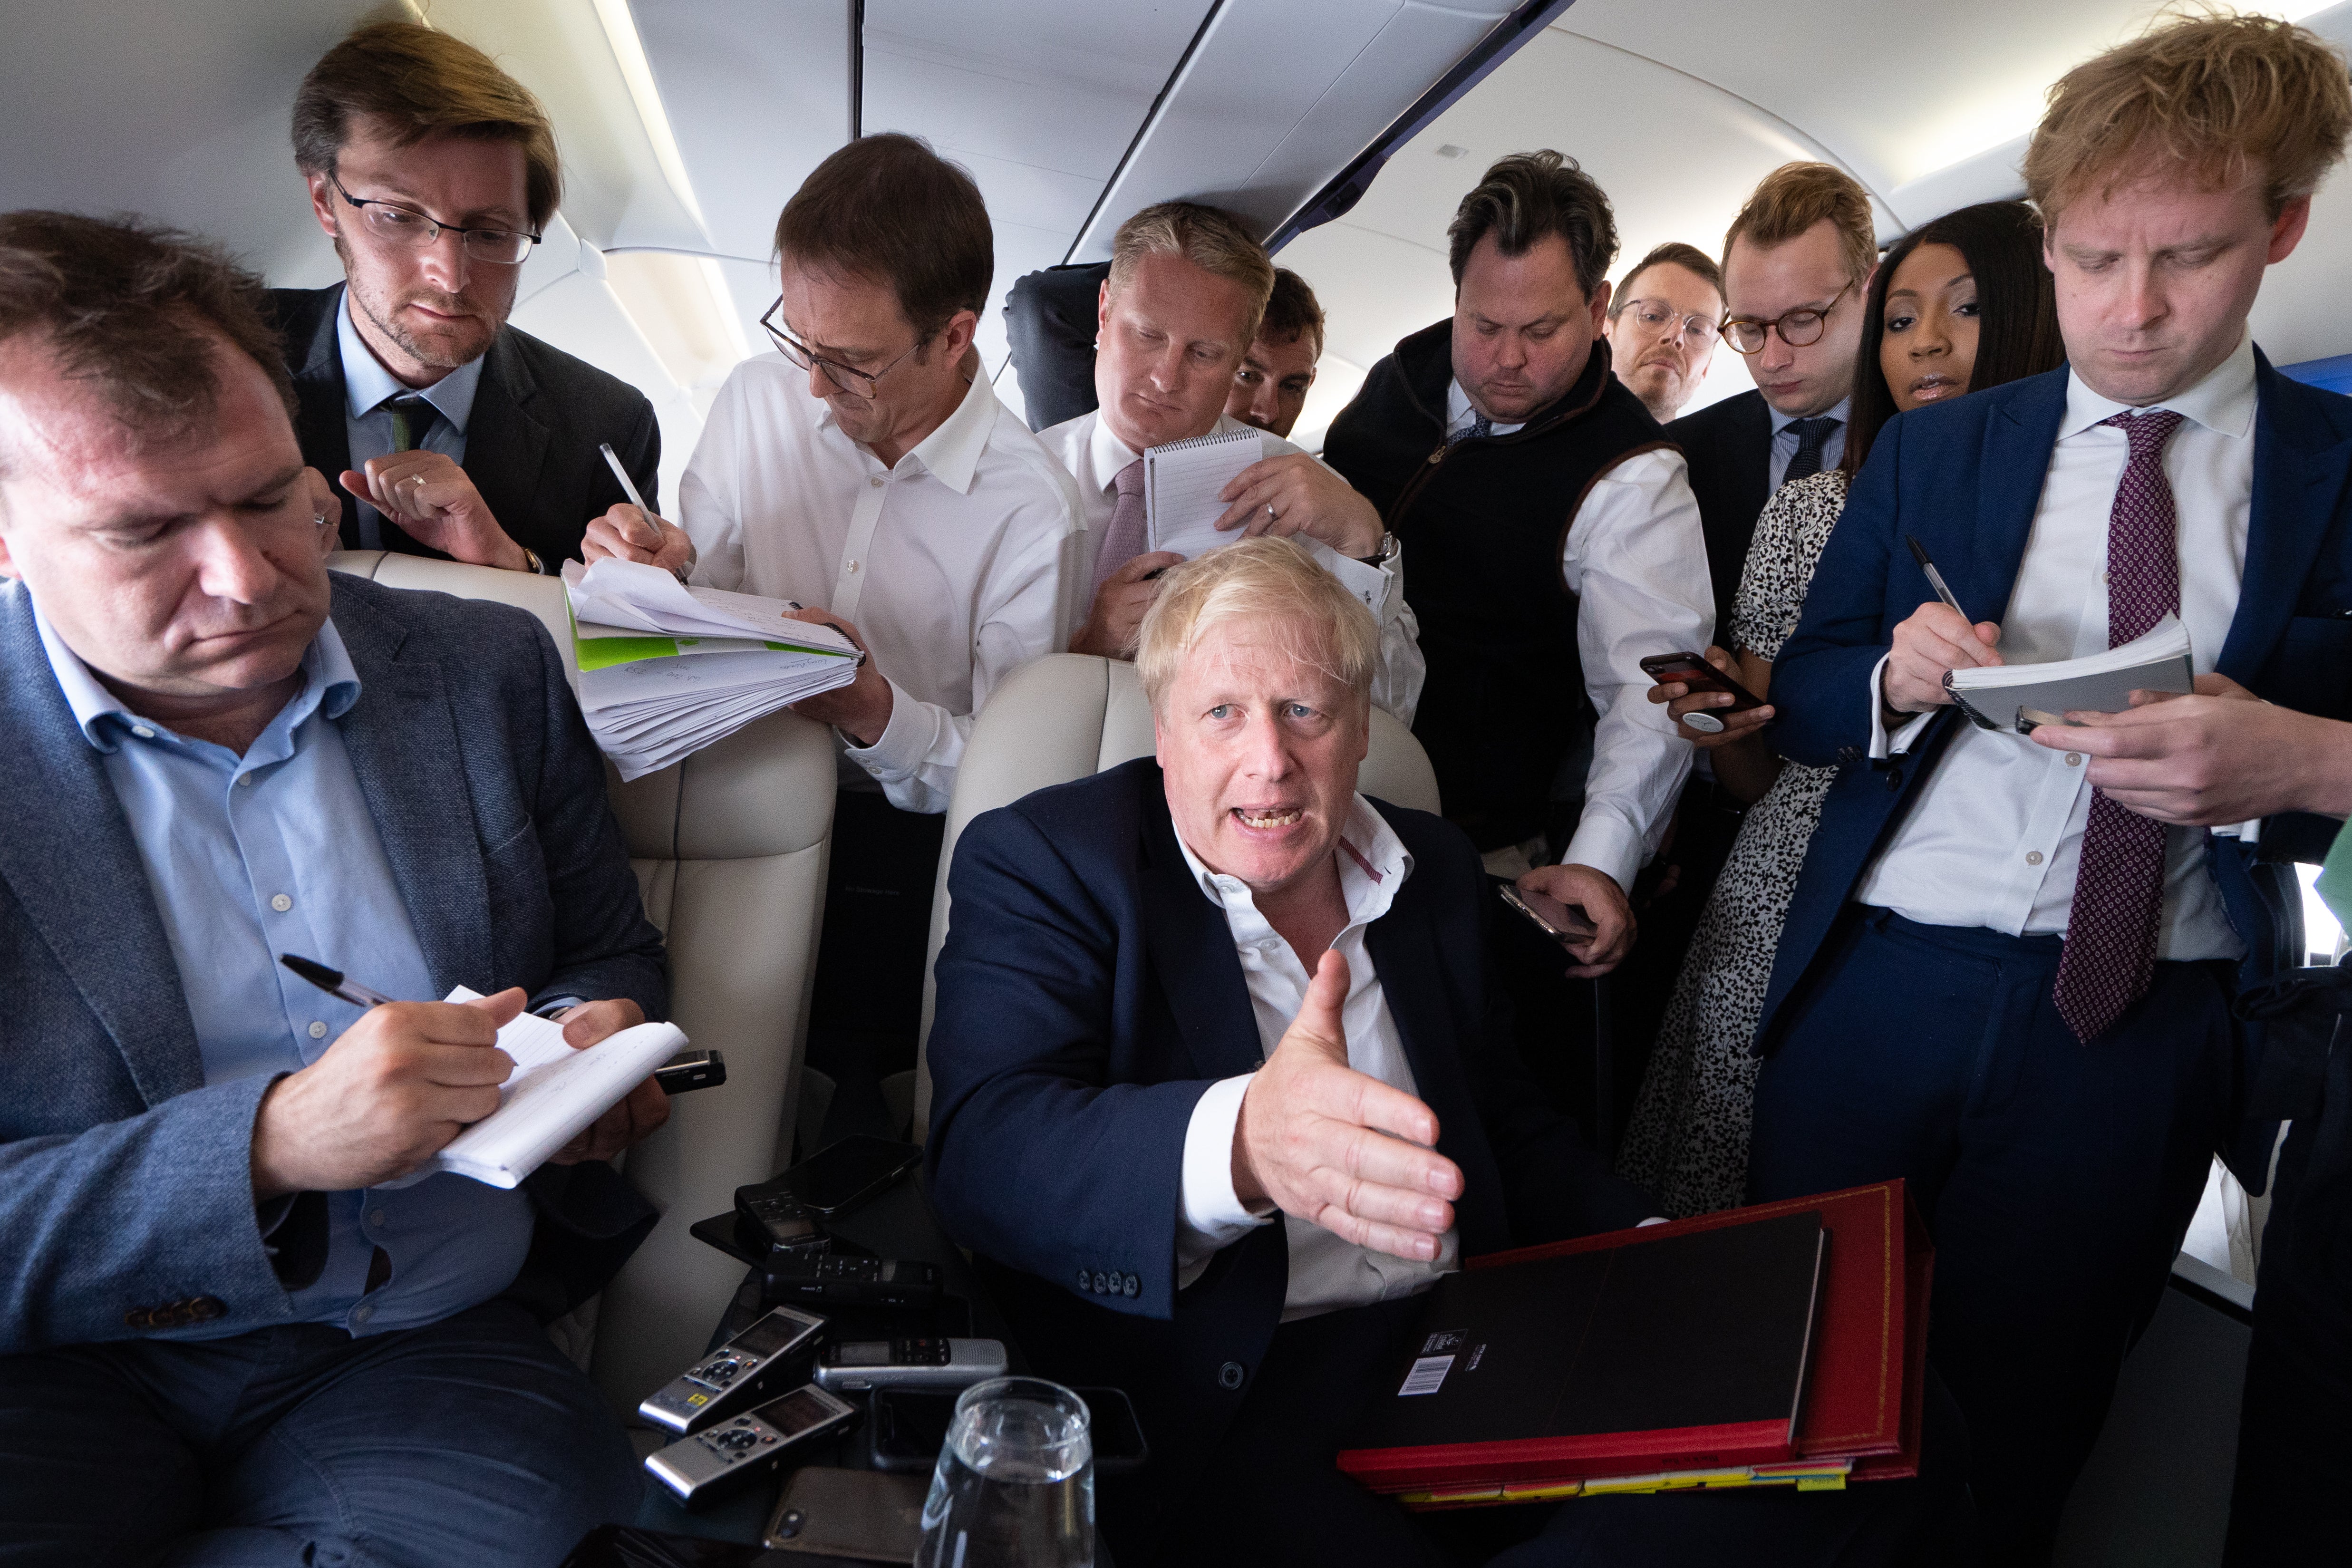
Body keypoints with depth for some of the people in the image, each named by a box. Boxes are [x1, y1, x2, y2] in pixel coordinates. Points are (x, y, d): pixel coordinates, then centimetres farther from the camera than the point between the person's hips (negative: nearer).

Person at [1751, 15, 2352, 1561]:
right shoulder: (1932, 451, 8)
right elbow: (1799, 696, 7)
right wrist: (1898, 678, -14)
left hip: (2144, 1027, -1)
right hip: (1878, 982, 1)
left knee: (2013, 1439, 12)